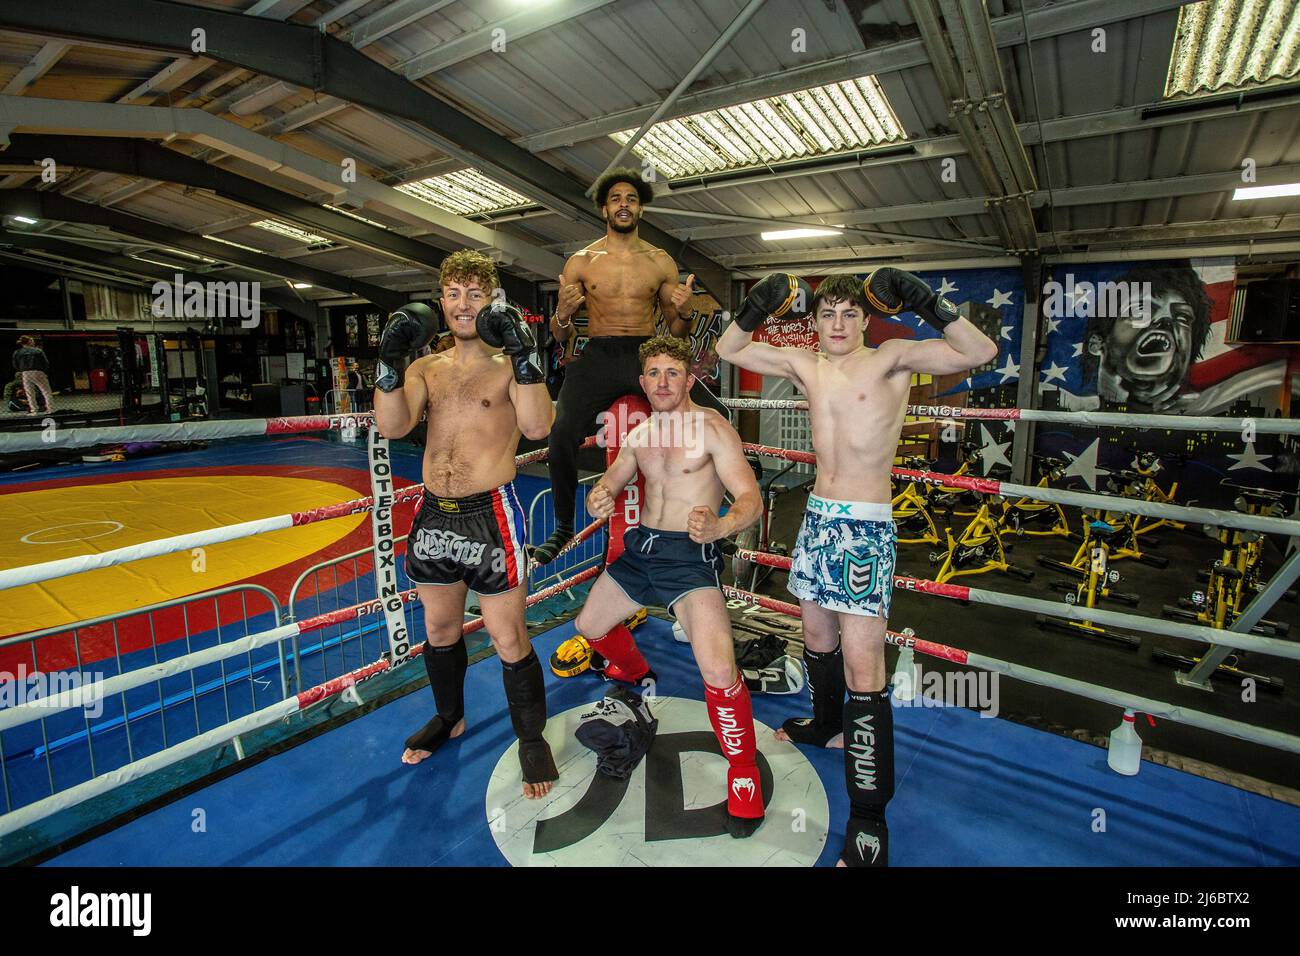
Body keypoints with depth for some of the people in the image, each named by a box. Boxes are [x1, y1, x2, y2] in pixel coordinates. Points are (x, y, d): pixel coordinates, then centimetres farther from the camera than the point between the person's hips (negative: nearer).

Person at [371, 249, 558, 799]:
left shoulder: (509, 366, -4)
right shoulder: (426, 368, 10)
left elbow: (538, 428, -21)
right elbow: (392, 427, -5)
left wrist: (524, 353, -27)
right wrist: (390, 360, -16)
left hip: (490, 516, -5)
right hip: (433, 515, 5)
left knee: (508, 640, 2)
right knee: (439, 629, 21)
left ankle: (532, 740, 23)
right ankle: (448, 718, 46)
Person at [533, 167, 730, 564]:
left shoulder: (661, 262, 11)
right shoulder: (580, 262, 10)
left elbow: (677, 332, 13)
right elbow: (560, 335, 10)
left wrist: (684, 312, -10)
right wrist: (563, 314, -14)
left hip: (649, 353, 1)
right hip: (598, 355, 0)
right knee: (562, 431, -27)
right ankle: (563, 526, -4)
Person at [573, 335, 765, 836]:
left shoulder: (712, 428, -12)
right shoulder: (640, 433, 9)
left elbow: (750, 499, -18)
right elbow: (611, 480, 14)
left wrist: (719, 526, -40)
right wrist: (598, 497, -12)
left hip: (689, 555, -7)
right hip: (640, 547, 7)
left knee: (719, 670, -24)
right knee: (591, 625, 23)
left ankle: (744, 773, 3)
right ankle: (632, 669, 57)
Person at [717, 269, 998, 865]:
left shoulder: (891, 359, -5)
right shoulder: (805, 366, 9)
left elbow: (980, 353, -15)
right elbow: (728, 350, 14)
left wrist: (927, 305, -22)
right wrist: (756, 309, 0)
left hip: (866, 529, -6)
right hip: (817, 518, 6)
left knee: (863, 670, -8)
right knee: (817, 635, 22)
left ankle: (869, 820, 4)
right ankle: (826, 725, 48)